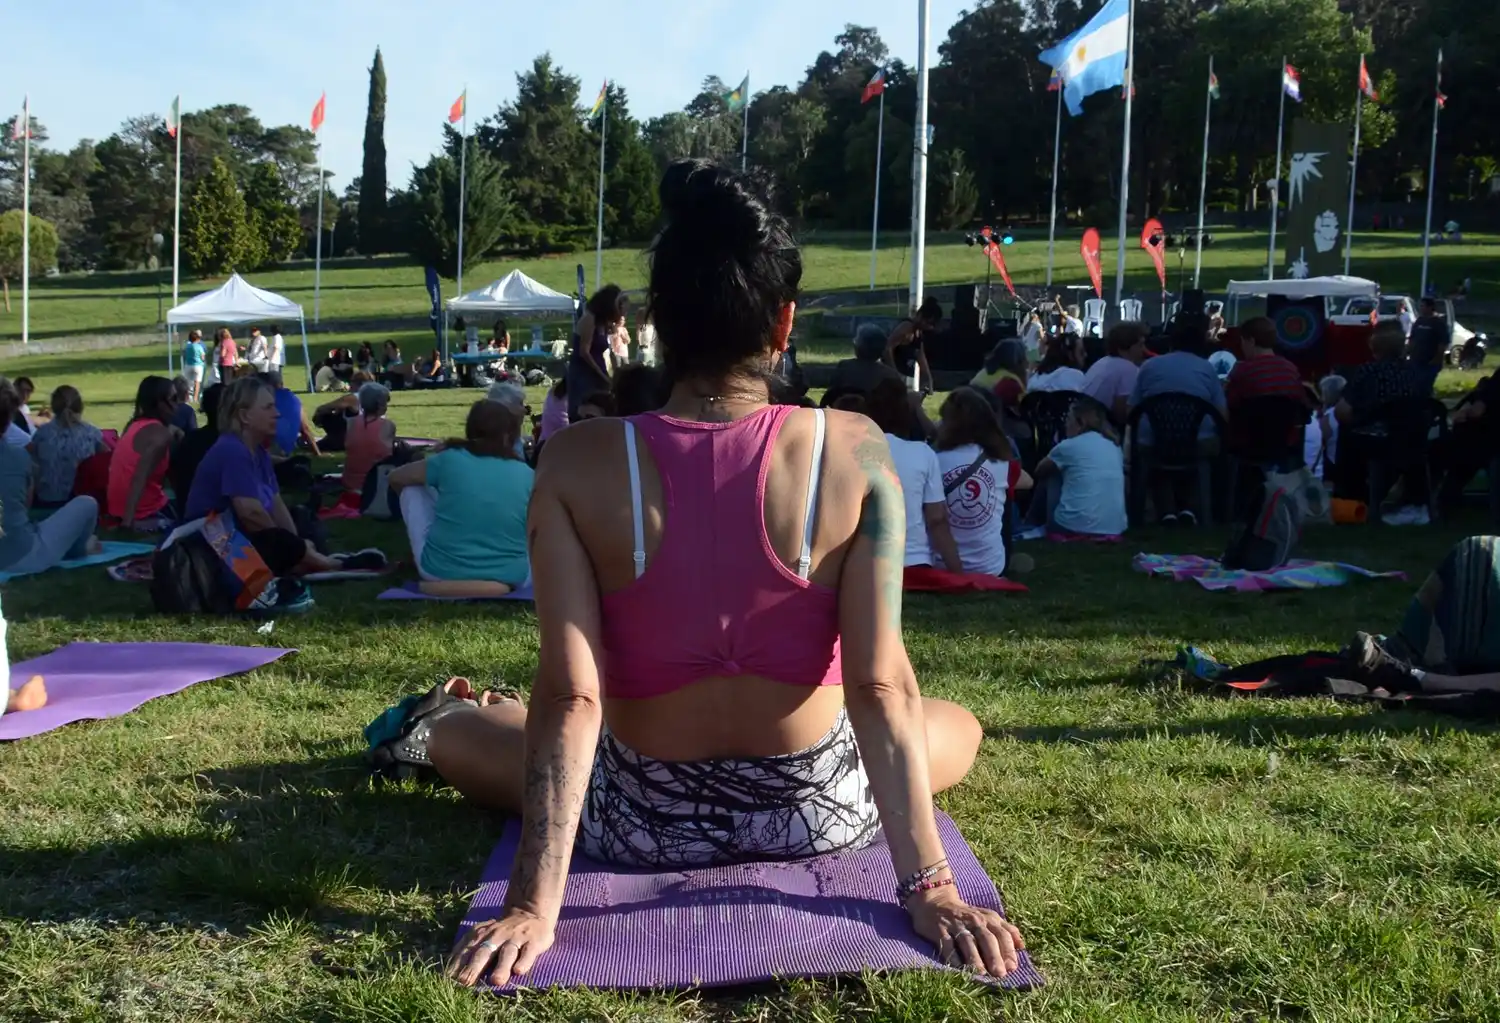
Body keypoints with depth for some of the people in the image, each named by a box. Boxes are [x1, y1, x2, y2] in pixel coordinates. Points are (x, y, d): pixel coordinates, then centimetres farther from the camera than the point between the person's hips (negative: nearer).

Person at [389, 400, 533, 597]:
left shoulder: (450, 459, -3)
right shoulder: (527, 475, -2)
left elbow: (396, 478, 14)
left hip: (441, 572, -1)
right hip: (508, 577, 2)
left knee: (412, 489, 19)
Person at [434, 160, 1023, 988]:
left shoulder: (576, 465, -16)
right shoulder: (855, 452, -16)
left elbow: (570, 696, -21)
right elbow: (881, 685, -19)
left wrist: (531, 904, -18)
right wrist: (928, 887, -15)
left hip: (646, 823, 0)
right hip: (816, 809, 1)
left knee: (451, 737, 27)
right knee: (958, 728, 32)